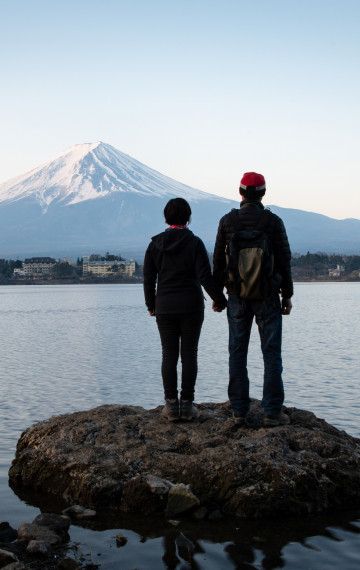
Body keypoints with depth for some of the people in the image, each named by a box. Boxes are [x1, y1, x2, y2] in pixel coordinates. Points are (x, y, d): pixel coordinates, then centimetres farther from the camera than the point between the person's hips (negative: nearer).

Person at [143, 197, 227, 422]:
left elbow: (149, 278, 4)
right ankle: (187, 404, 6)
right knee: (189, 355, 4)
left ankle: (171, 404, 7)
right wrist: (220, 299, -1)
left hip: (165, 307, 2)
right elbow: (205, 277, -11)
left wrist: (151, 305, 15)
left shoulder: (155, 244, 1)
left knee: (169, 355, 6)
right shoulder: (195, 243, -7)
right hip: (192, 306, -2)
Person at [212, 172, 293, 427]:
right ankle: (273, 411, 2)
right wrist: (287, 295, 5)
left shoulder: (227, 221, 0)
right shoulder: (274, 221, -5)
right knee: (271, 353, 3)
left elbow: (219, 260, 2)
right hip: (267, 297, -2)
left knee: (237, 353, 8)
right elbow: (284, 261, -4)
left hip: (237, 297, 2)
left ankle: (239, 410, 11)